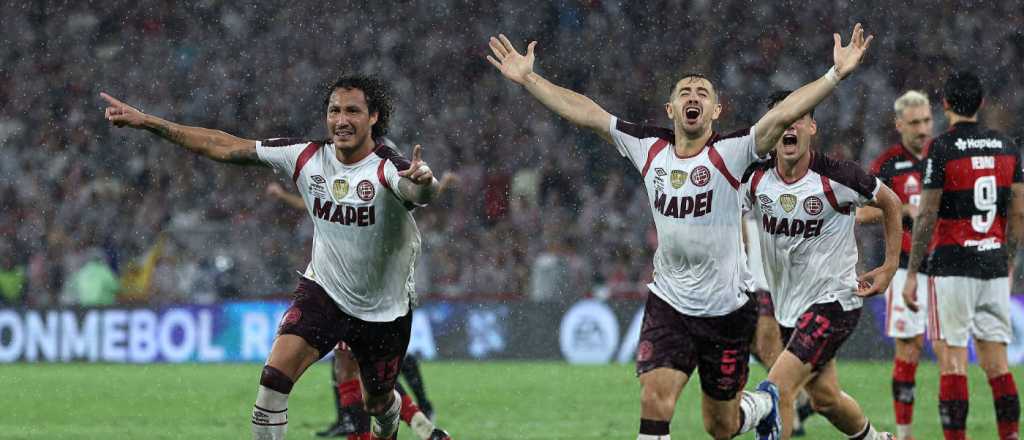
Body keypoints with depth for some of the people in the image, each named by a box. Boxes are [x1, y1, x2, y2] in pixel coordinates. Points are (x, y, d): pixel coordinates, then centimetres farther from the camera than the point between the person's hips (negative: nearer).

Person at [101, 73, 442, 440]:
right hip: (323, 289, 2)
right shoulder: (306, 157, -13)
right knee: (273, 380, -21)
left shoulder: (387, 169, -25)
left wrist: (423, 183, -75)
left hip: (384, 309, -2)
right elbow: (224, 147, -9)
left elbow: (418, 191, -49)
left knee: (378, 403, 18)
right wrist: (146, 122, -12)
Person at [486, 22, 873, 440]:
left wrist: (835, 75, -34)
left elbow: (784, 112, -23)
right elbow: (584, 112, 3)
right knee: (655, 400, -18)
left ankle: (764, 402, 47)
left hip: (727, 308, -2)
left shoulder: (731, 151, -11)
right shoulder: (649, 148, 0)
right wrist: (528, 79, 2)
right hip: (668, 305, 2)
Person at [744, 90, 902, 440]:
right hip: (788, 306, 6)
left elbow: (890, 202, 0)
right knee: (824, 397, 19)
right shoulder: (754, 177, -6)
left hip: (833, 301, -6)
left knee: (778, 389, -18)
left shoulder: (836, 177, -17)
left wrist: (890, 267, -1)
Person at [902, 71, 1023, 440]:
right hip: (994, 267, 5)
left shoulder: (941, 149, -9)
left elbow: (927, 217, -10)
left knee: (952, 359, -3)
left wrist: (911, 275, -4)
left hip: (952, 267, -5)